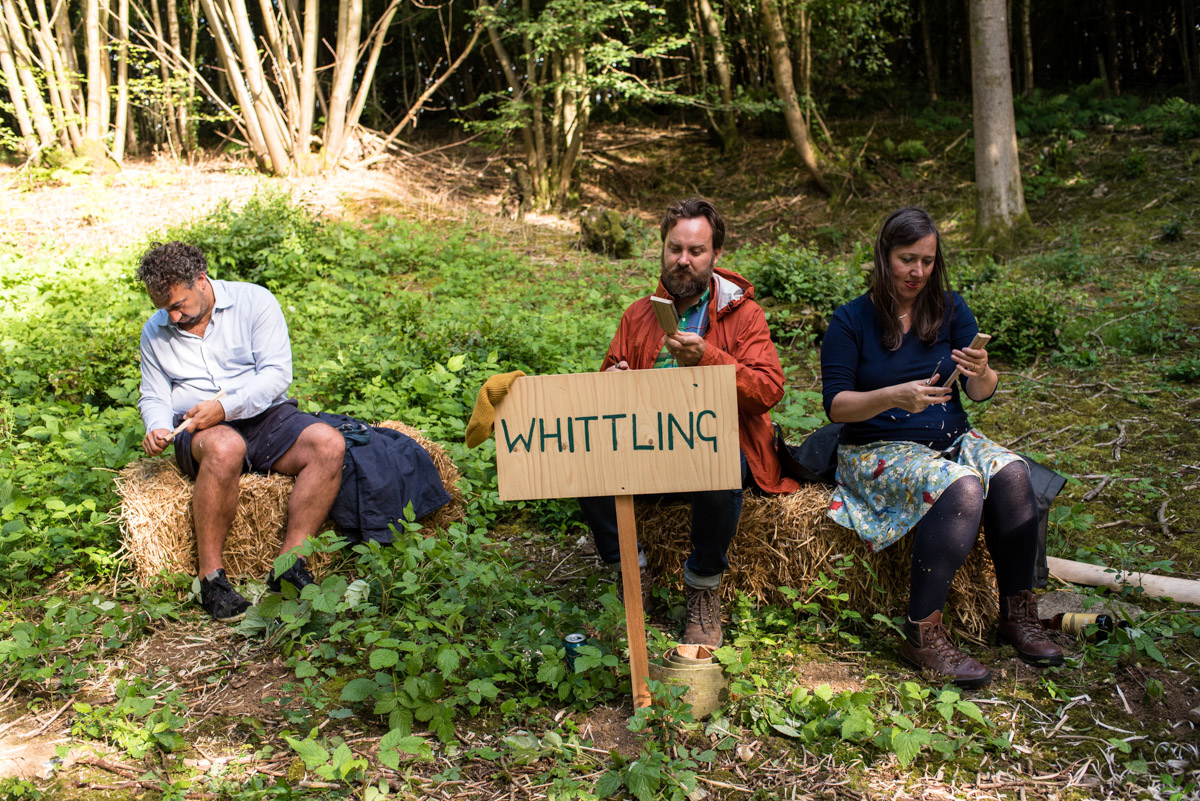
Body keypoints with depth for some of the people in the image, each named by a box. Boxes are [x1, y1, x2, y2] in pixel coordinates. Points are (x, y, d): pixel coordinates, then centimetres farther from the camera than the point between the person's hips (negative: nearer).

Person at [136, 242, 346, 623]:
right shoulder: (154, 332, 12)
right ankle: (211, 576, -30)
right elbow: (154, 395, 18)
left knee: (330, 444, -30)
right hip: (200, 432, 0)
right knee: (225, 448, -39)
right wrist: (157, 428, -6)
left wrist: (226, 406, -22)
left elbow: (276, 373, -9)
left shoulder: (254, 301, 0)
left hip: (265, 415, 0)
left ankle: (290, 562, -27)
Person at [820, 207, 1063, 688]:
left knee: (1011, 472, -26)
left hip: (951, 438, 5)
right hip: (879, 448, -4)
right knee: (962, 487, -33)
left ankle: (1018, 614, -13)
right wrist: (894, 397, -28)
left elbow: (980, 393, 0)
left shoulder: (950, 309, 6)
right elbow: (835, 405, -11)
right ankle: (921, 635, -28)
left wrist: (981, 373, -25)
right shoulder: (851, 321, -4)